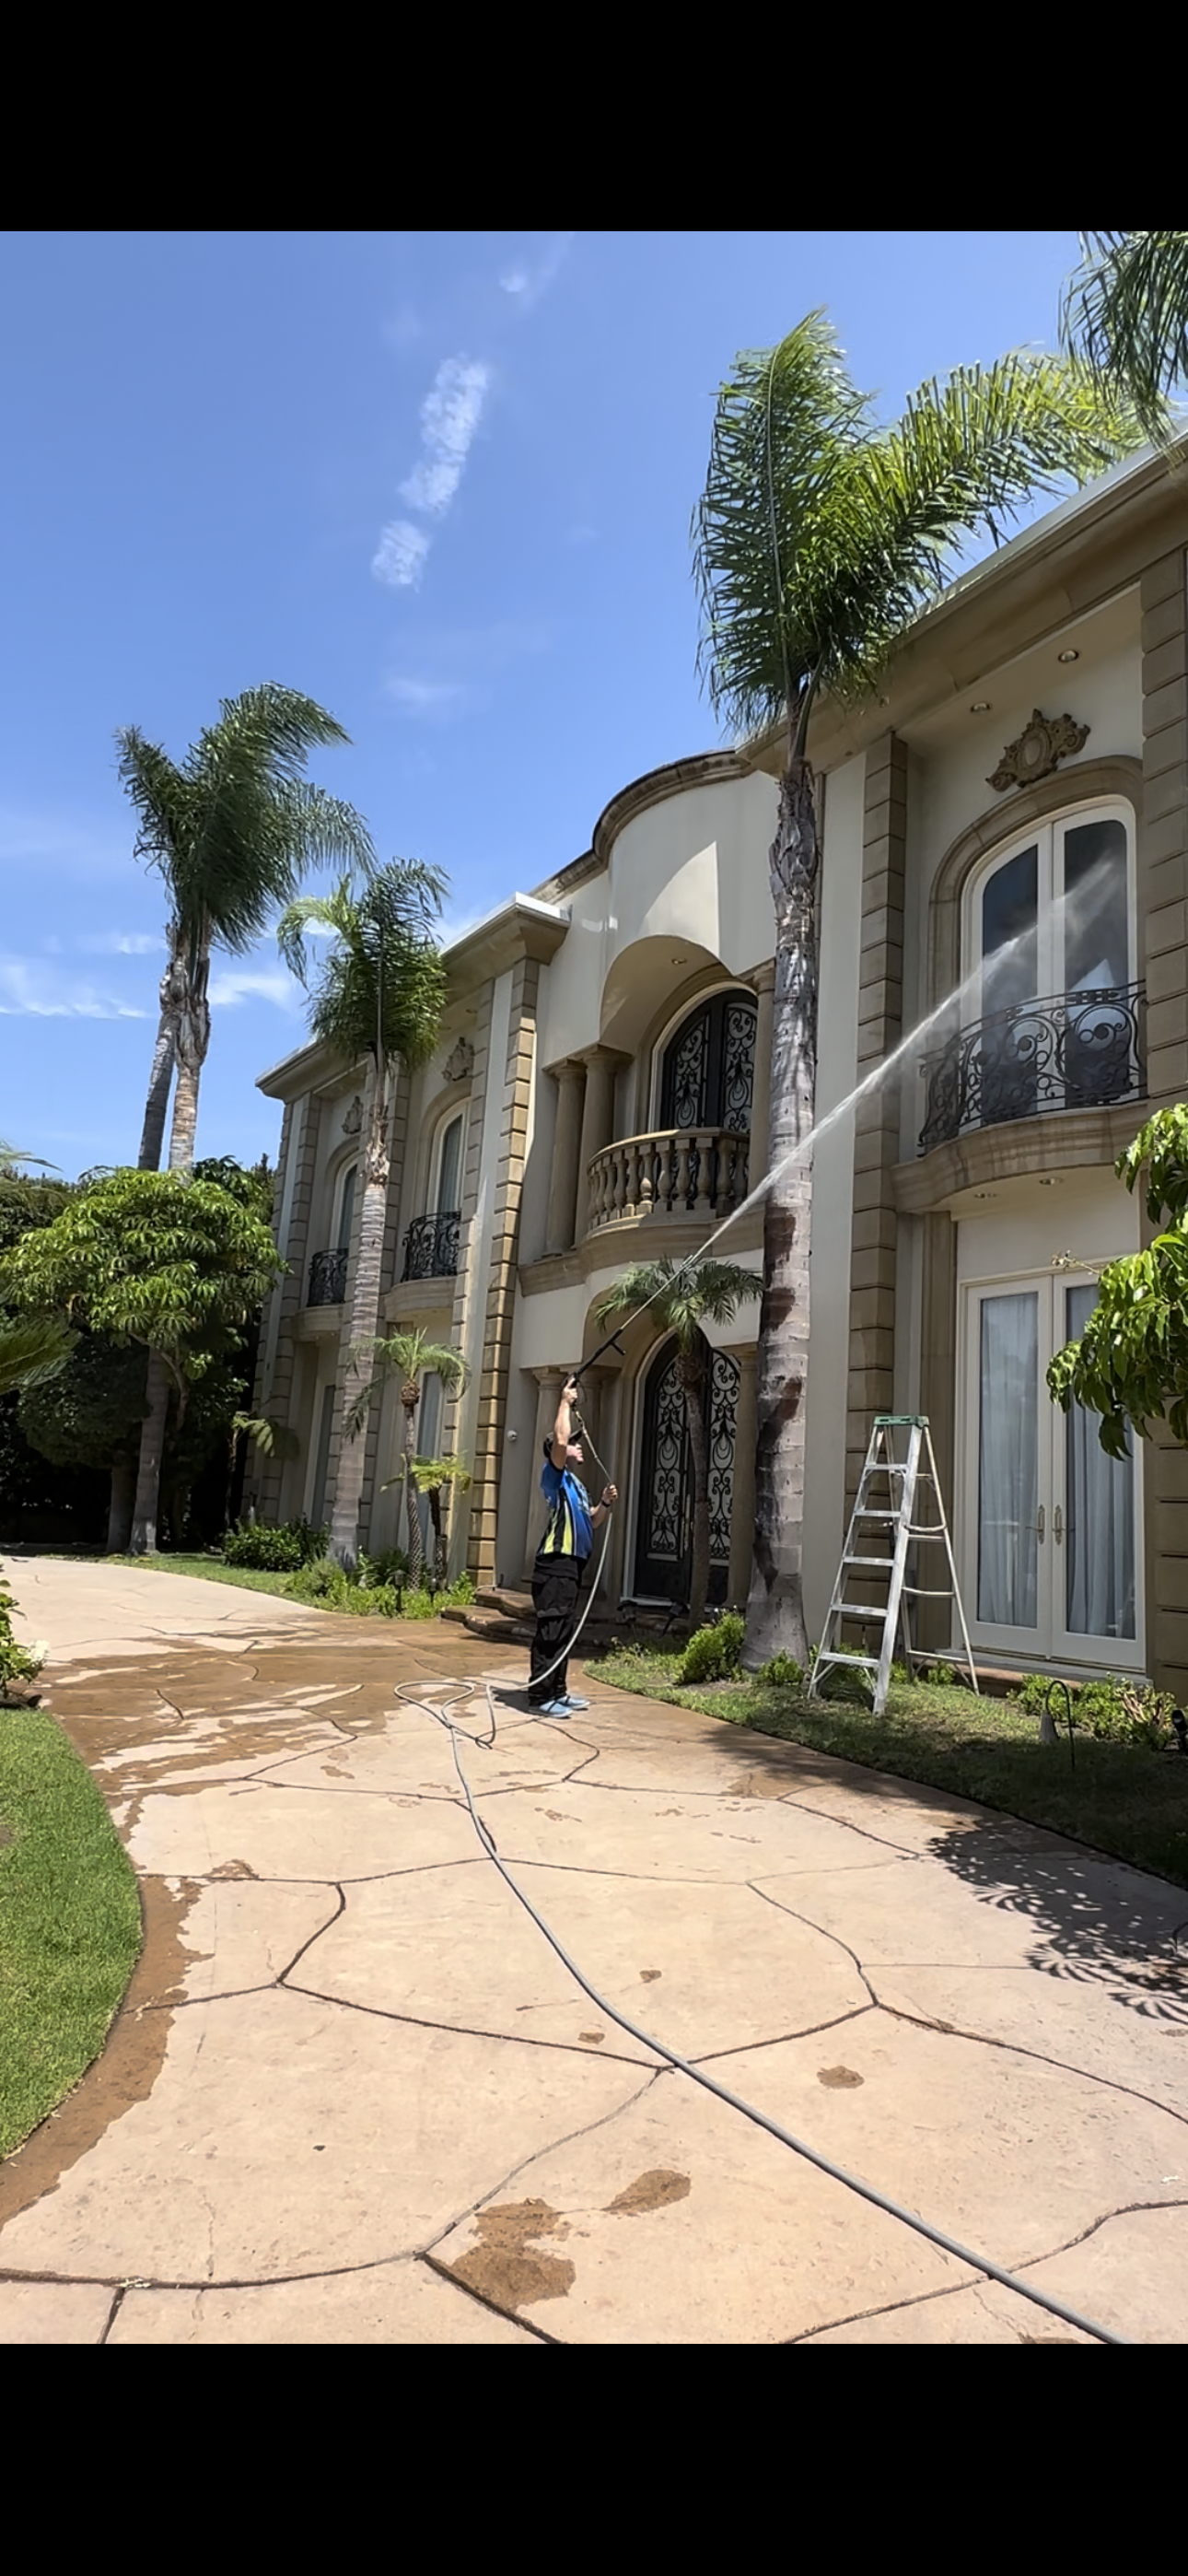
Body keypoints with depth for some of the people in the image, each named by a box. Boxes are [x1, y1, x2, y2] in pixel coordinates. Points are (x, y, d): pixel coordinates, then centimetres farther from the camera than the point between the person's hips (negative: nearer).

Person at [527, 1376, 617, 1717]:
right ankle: (540, 1696, -7)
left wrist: (606, 1504, 6)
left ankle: (557, 1692, 21)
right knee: (550, 1631, -10)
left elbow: (591, 1522, 25)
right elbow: (559, 1441, -22)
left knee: (565, 1631, 13)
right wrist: (565, 1402, -13)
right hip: (555, 1564, -10)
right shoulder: (555, 1477, -4)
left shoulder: (576, 1485, 23)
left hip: (571, 1565, 10)